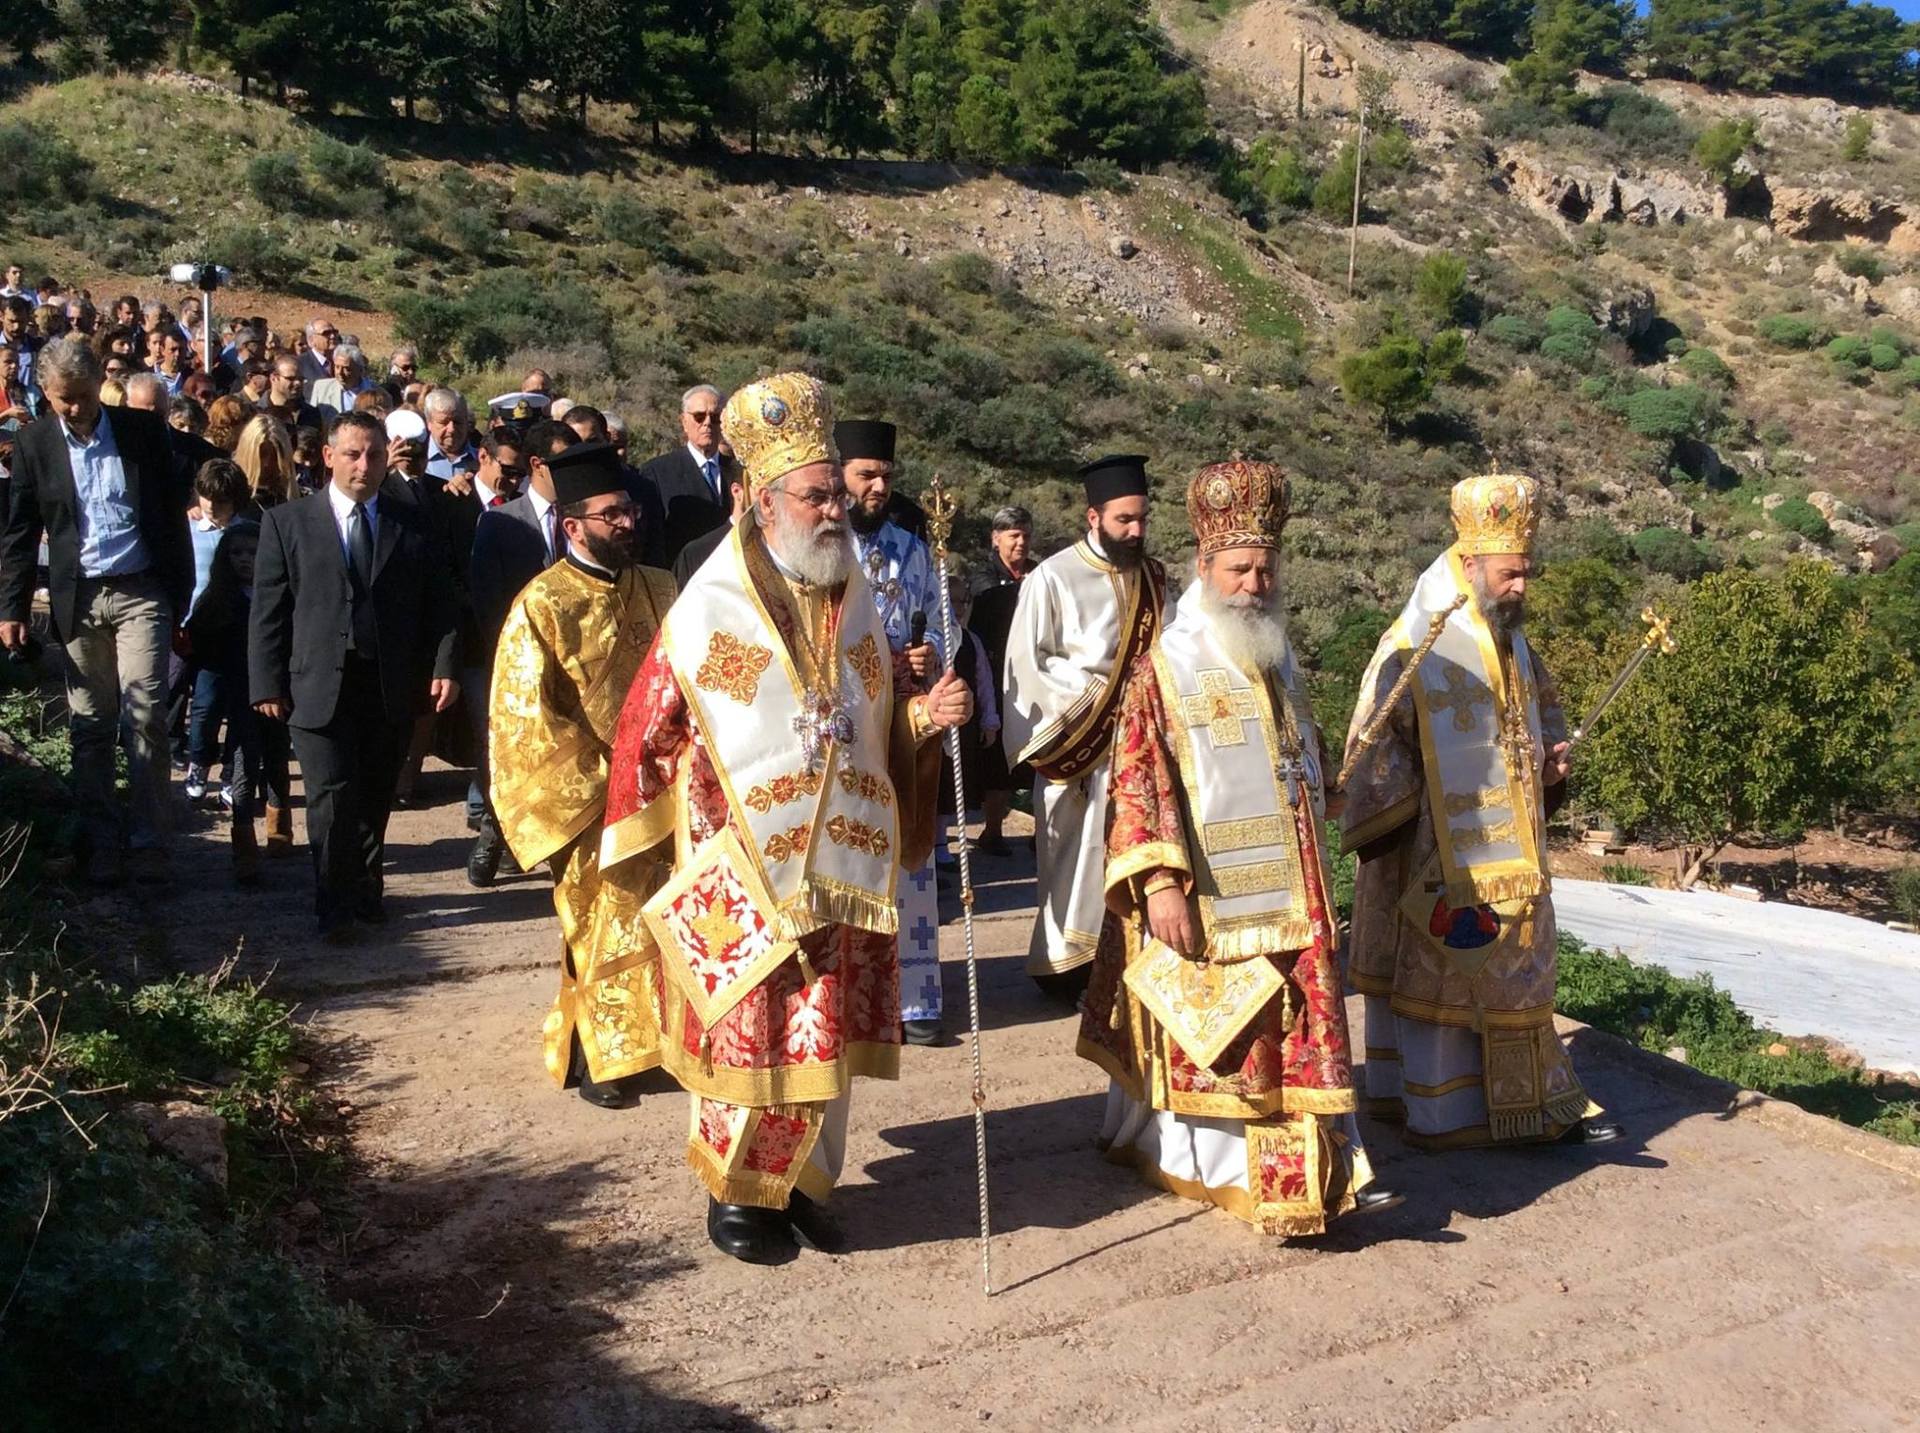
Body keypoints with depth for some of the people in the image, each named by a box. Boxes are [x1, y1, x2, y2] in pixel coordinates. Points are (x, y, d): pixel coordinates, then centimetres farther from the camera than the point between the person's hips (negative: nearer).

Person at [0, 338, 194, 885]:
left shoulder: (144, 430, 0)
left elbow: (173, 513, 3)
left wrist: (181, 596, 1)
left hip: (141, 592, -2)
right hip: (77, 600, 2)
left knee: (145, 718, -6)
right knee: (89, 728, 6)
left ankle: (149, 840, 3)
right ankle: (103, 844, 15)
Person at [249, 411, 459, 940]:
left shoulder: (414, 523, 7)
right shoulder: (287, 523, 3)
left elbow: (438, 603, 6)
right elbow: (268, 611, 2)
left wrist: (444, 666, -5)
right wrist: (268, 684, -4)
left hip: (393, 686, 2)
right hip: (320, 687, -2)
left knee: (376, 797, 11)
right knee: (332, 796, -5)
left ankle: (365, 888, 28)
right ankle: (335, 906, 7)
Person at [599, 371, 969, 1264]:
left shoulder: (856, 603, 7)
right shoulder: (710, 608, -9)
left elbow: (882, 718, 14)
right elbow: (649, 731, -3)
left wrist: (926, 715, -6)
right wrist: (663, 841, -1)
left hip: (841, 869, 5)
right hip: (741, 874, -5)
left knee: (824, 1035, 11)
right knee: (746, 1034, 4)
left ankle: (796, 1183, 30)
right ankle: (733, 1198, 23)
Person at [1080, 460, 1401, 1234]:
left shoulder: (1278, 666, 13)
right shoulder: (1161, 671, -8)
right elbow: (1134, 783, -14)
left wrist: (1314, 886, 23)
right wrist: (1160, 882, -21)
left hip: (1287, 898, 6)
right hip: (1206, 901, -6)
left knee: (1300, 1033, 6)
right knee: (1212, 1042, 2)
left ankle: (1325, 1168, 11)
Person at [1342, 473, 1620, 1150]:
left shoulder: (1512, 645, 10)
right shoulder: (1412, 651, -13)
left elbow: (1543, 709, 25)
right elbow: (1374, 754, -13)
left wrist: (1550, 761, 5)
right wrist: (1392, 836, -19)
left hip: (1509, 853, 7)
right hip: (1438, 860, -7)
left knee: (1519, 975, 13)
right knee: (1436, 979, 3)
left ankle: (1542, 1102, 23)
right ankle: (1439, 1112, 15)